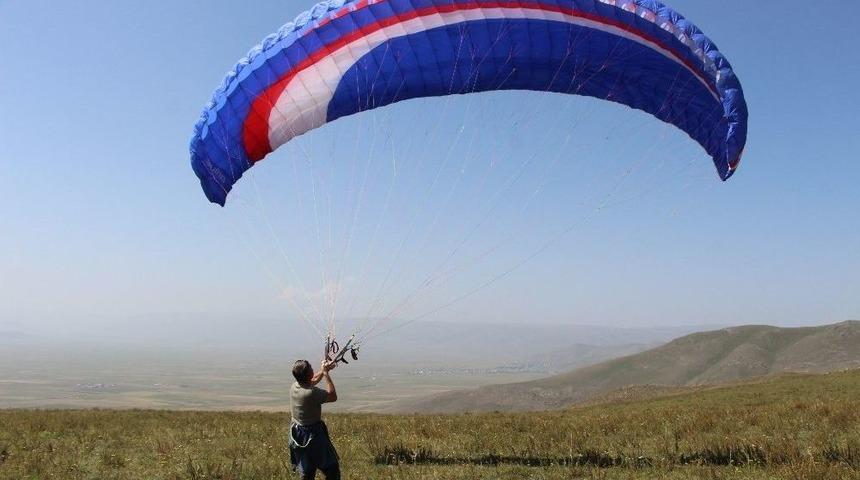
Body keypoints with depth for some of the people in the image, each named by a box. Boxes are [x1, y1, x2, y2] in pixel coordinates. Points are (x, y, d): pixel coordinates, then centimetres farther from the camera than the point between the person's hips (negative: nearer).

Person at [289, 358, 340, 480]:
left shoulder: (294, 387, -4)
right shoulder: (312, 393, -28)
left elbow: (313, 381, 18)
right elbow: (333, 397, -12)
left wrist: (324, 370, 18)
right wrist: (326, 373, -11)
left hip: (296, 436, 8)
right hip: (313, 435, -8)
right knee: (332, 470, 7)